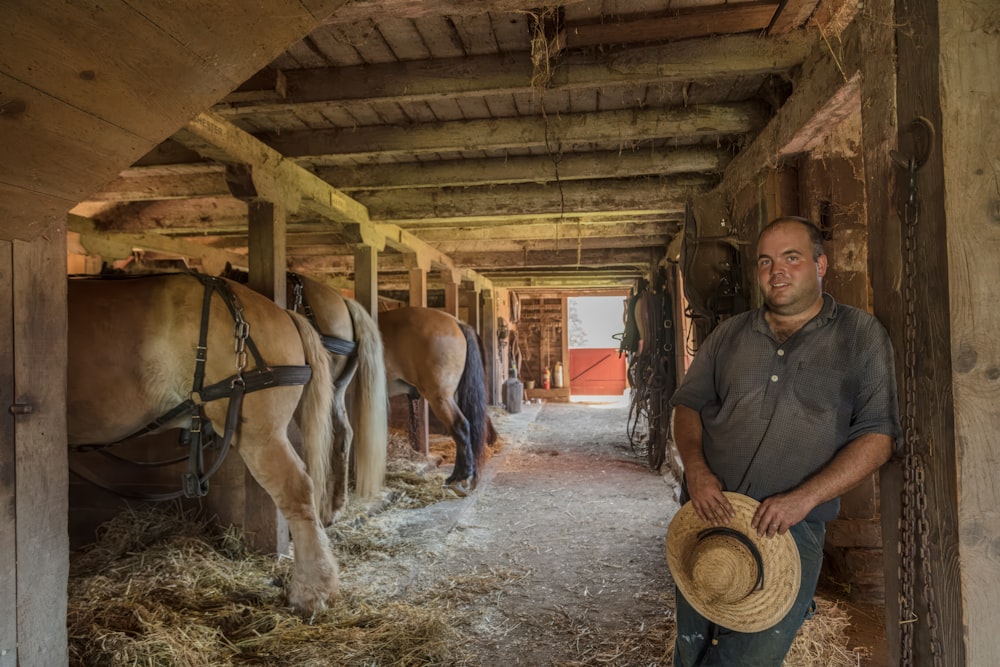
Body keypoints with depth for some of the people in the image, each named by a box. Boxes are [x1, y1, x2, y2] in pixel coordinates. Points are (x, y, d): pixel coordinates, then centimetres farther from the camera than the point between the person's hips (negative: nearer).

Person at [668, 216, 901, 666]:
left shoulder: (861, 335, 1)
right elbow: (688, 403, 12)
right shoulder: (731, 334, 10)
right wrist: (696, 469, -7)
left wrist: (803, 498, -15)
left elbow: (879, 434, -5)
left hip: (791, 527, -3)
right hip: (707, 515, 4)